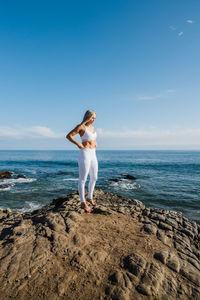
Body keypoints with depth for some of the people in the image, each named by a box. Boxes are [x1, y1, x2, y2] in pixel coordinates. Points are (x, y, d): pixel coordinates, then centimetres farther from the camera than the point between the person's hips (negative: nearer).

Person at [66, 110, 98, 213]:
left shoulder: (92, 127, 17)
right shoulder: (80, 126, -6)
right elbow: (68, 136, -10)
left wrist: (95, 143, 18)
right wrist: (78, 144, -16)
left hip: (93, 155, 9)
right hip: (84, 154, -9)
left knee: (94, 178, 15)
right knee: (83, 180, -1)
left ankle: (90, 197, 32)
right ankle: (83, 203, 10)